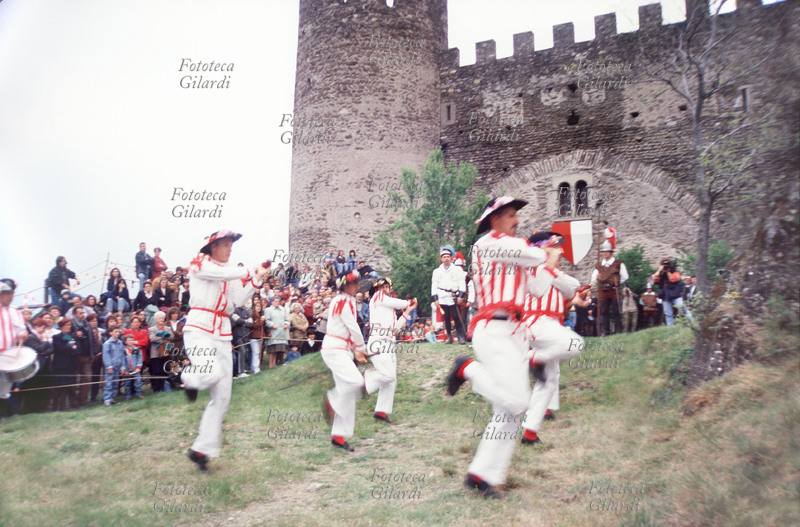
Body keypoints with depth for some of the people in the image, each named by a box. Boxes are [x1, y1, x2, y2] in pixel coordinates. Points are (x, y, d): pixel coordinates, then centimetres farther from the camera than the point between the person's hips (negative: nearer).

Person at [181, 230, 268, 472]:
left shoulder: (233, 273, 18)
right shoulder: (201, 262, 1)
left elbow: (237, 301, 7)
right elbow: (223, 273, -17)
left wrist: (256, 280, 0)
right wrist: (248, 272, -2)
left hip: (223, 334, 6)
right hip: (199, 328, -6)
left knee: (222, 398, 2)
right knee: (213, 373, -30)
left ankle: (202, 449, 10)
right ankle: (190, 376, 6)